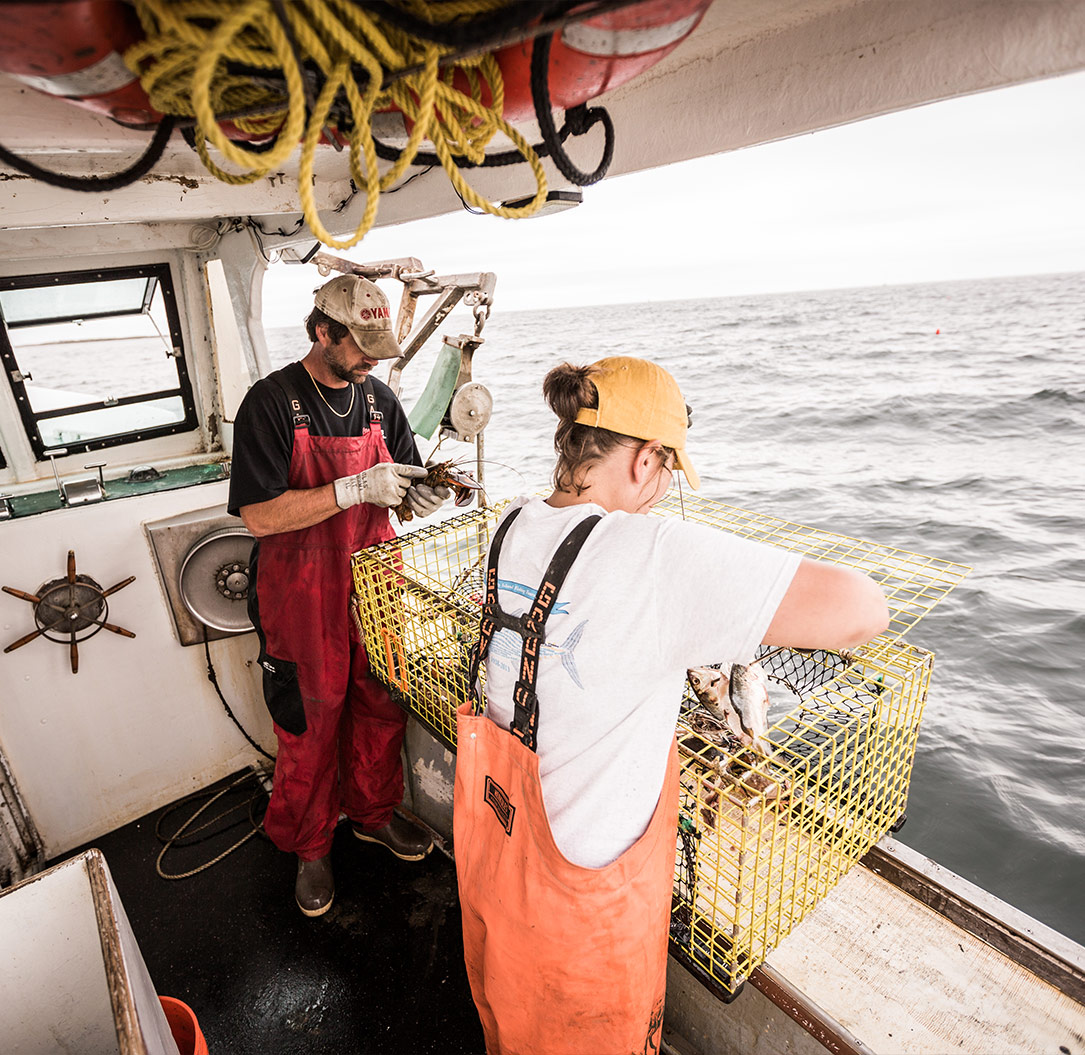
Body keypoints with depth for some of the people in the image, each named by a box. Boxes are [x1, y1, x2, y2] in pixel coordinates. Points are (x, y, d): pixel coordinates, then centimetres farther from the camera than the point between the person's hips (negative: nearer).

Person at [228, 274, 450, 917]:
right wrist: (354, 488, -26)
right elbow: (259, 516, -19)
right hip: (305, 598, -4)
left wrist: (422, 495, -12)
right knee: (311, 727, 11)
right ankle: (311, 846, 36)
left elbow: (401, 488, 12)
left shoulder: (378, 398, 5)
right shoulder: (272, 401, -12)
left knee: (381, 711, 16)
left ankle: (373, 813, 43)